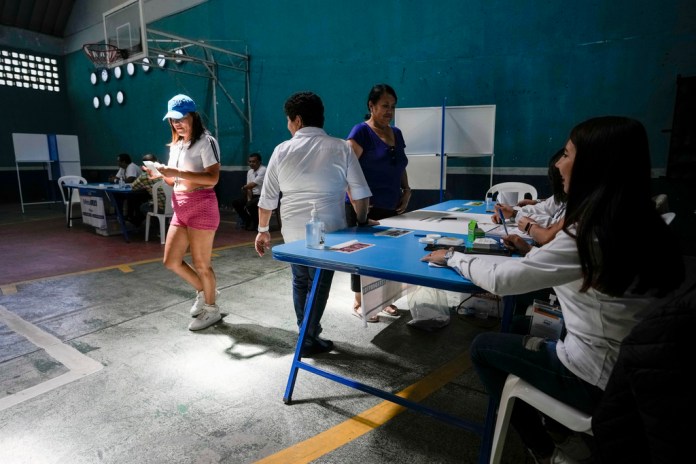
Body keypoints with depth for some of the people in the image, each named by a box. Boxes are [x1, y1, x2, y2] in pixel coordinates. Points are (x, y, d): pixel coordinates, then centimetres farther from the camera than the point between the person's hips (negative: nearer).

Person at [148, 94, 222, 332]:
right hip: (180, 209, 9)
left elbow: (213, 178, -21)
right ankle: (204, 290, 33)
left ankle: (211, 308, 22)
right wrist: (162, 174, -1)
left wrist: (176, 172, -25)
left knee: (201, 264, 2)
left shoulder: (205, 142, -9)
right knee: (171, 261, 11)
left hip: (201, 207, -8)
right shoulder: (176, 145, 16)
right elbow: (177, 181, 20)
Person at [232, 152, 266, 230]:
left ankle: (255, 223, -3)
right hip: (254, 195, 8)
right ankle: (248, 221, 10)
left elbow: (252, 185, -21)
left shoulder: (263, 170, -16)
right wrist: (249, 199, -9)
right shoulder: (249, 172, 9)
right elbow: (249, 188, 6)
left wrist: (244, 188, -3)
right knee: (235, 202, -4)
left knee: (250, 205, -31)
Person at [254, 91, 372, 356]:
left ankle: (306, 333, 33)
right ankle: (309, 340, 21)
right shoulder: (341, 148, -4)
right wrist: (362, 223, 10)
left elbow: (267, 198, 3)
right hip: (328, 230, -2)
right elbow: (361, 194, -5)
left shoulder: (282, 151, 0)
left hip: (293, 231, 2)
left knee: (300, 281, 21)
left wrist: (263, 230, 15)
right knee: (319, 283, 11)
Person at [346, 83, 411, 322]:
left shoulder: (397, 133, 14)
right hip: (365, 208, -7)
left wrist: (406, 190, 8)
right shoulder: (361, 132, -9)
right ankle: (359, 302, 19)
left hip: (391, 207, 7)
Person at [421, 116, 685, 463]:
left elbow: (501, 279, -22)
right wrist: (532, 252, 8)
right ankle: (558, 431, 31)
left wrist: (452, 258, -7)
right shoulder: (641, 225, 0)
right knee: (519, 331, 26)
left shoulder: (592, 232, -26)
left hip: (595, 379, -8)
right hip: (629, 369, 8)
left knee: (483, 347, 8)